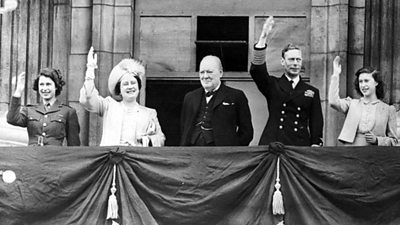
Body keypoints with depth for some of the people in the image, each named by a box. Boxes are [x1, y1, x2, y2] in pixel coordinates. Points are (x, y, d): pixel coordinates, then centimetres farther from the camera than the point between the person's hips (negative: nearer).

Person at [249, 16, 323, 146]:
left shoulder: (312, 92, 14)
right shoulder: (273, 86, 10)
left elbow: (316, 122, 11)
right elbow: (256, 71, -7)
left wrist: (315, 145, -4)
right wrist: (263, 37, -15)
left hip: (300, 147, 1)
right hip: (272, 145, -1)